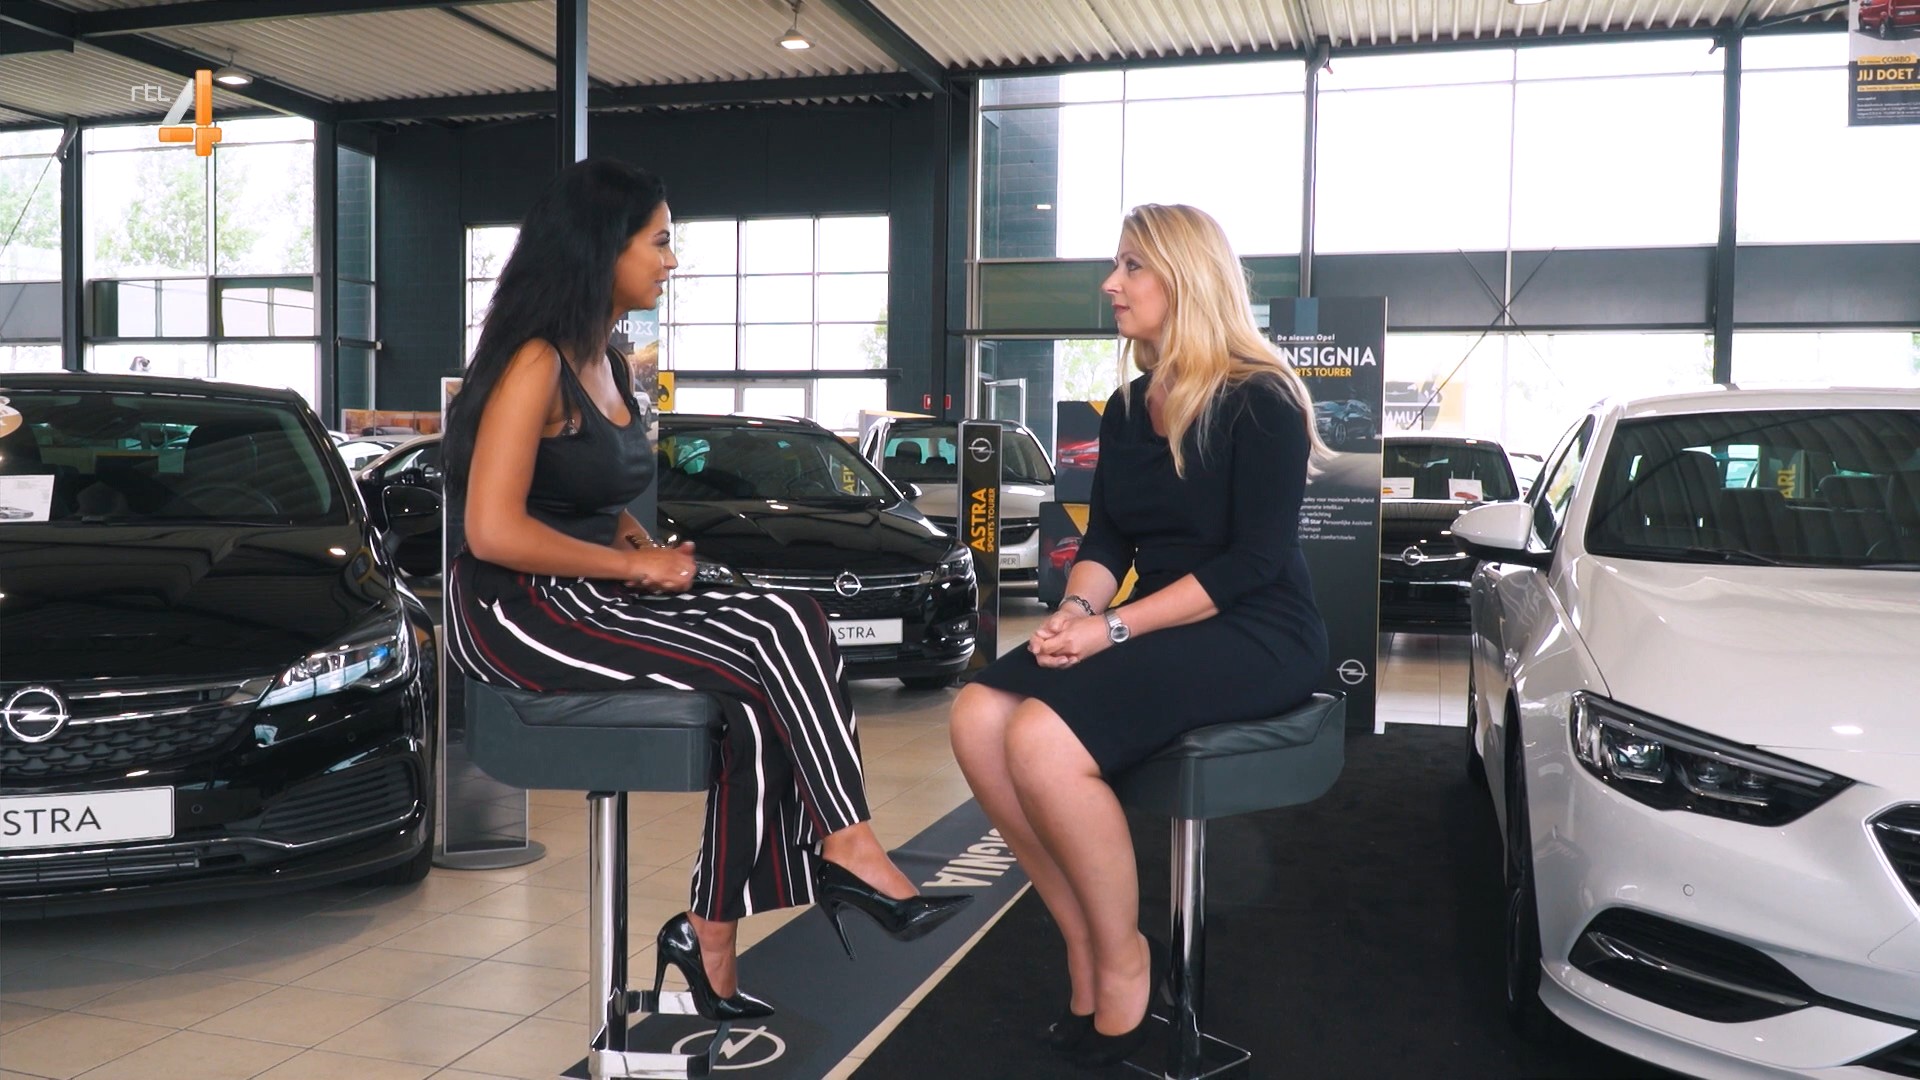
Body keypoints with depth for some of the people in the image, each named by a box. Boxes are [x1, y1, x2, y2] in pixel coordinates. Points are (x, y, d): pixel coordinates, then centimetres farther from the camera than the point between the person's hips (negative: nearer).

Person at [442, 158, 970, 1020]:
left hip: (589, 594, 8)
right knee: (776, 645, -21)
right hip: (521, 611, -8)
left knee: (763, 696, -16)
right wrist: (636, 566, -14)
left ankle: (712, 937, -12)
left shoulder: (606, 364, 15)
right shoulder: (534, 364, -13)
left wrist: (642, 548, 2)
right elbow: (493, 531, -21)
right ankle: (850, 852, -10)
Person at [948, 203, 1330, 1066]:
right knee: (979, 715, -16)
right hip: (1160, 630, 7)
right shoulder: (1127, 409, 12)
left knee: (1044, 738, -28)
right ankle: (1082, 939, -4)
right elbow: (1106, 542, 12)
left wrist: (1115, 627, -22)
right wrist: (1076, 608, -11)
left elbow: (1256, 560, -17)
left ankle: (1122, 957, -7)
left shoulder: (1259, 402, -10)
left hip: (1257, 637, -7)